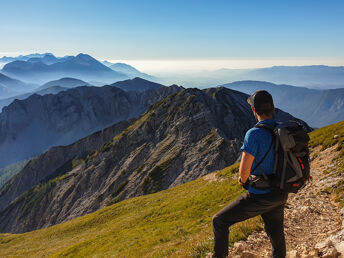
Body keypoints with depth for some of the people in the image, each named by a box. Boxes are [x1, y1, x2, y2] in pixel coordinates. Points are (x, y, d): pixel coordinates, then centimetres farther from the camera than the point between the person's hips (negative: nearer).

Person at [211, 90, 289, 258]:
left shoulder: (254, 134, -24)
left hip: (260, 198, -7)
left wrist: (243, 180, -2)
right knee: (277, 237, 25)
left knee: (219, 221, 9)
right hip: (280, 196, 7)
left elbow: (244, 170, -25)